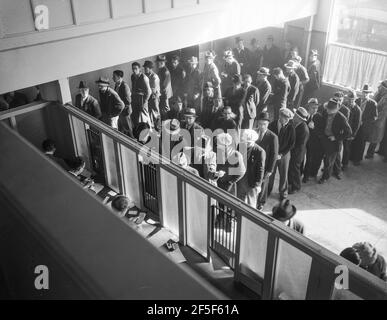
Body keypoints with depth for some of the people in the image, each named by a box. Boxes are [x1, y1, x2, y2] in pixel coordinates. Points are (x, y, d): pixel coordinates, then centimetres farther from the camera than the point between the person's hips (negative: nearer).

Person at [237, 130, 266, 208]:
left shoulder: (260, 152, -18)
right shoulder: (240, 146, -2)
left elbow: (260, 169, -14)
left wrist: (258, 185, -14)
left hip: (252, 183, -5)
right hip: (240, 181, 5)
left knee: (251, 206, 10)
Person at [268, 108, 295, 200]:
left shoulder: (291, 128, -12)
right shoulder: (272, 125, -8)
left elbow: (291, 144, -8)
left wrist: (281, 154, -13)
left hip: (284, 154, -1)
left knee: (284, 174, 12)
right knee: (270, 173, 9)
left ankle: (283, 192, 33)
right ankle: (268, 190, 32)